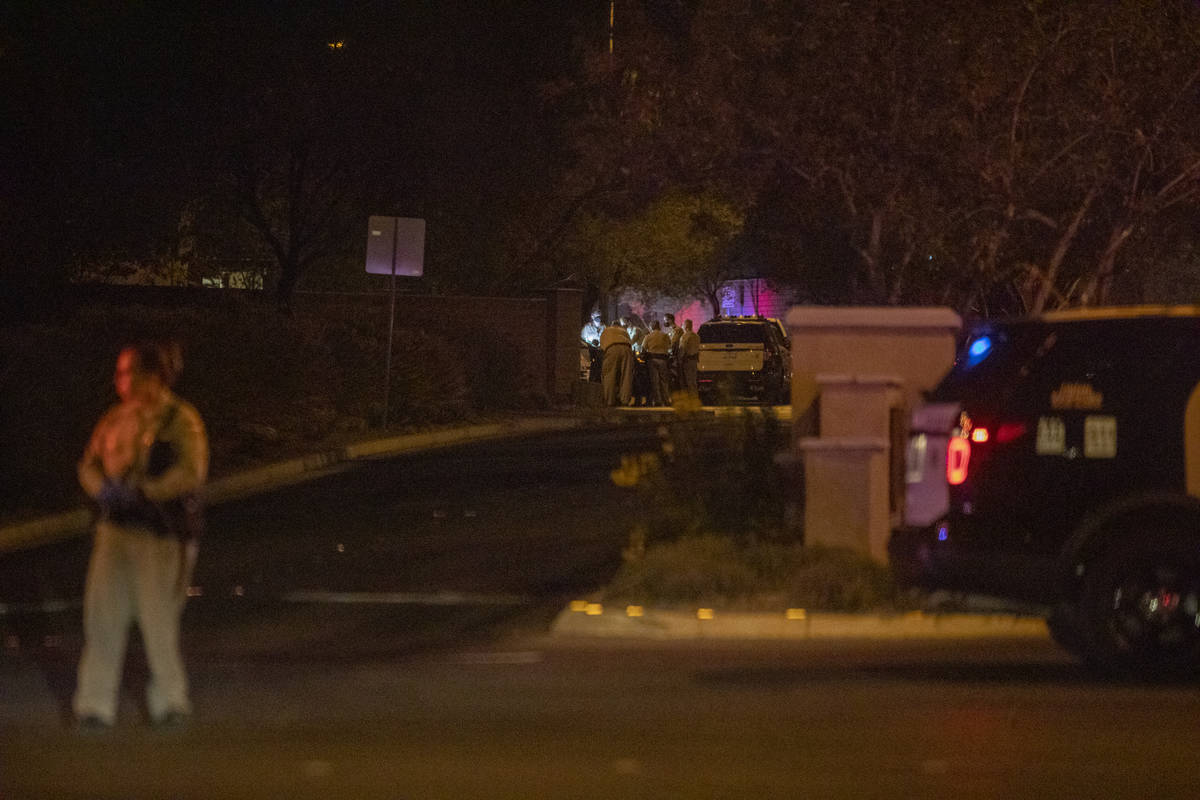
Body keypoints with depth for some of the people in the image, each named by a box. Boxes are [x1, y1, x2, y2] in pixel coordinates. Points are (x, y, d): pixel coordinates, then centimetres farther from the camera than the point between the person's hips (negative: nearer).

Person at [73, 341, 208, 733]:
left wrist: (140, 492, -21)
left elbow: (191, 473, -17)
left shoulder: (180, 419, -8)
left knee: (159, 619, 1)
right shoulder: (117, 419, 11)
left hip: (162, 537, -5)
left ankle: (170, 701, 20)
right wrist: (102, 489, -6)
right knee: (102, 615, 0)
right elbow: (89, 463, 16)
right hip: (116, 530, 6)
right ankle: (95, 704, 6)